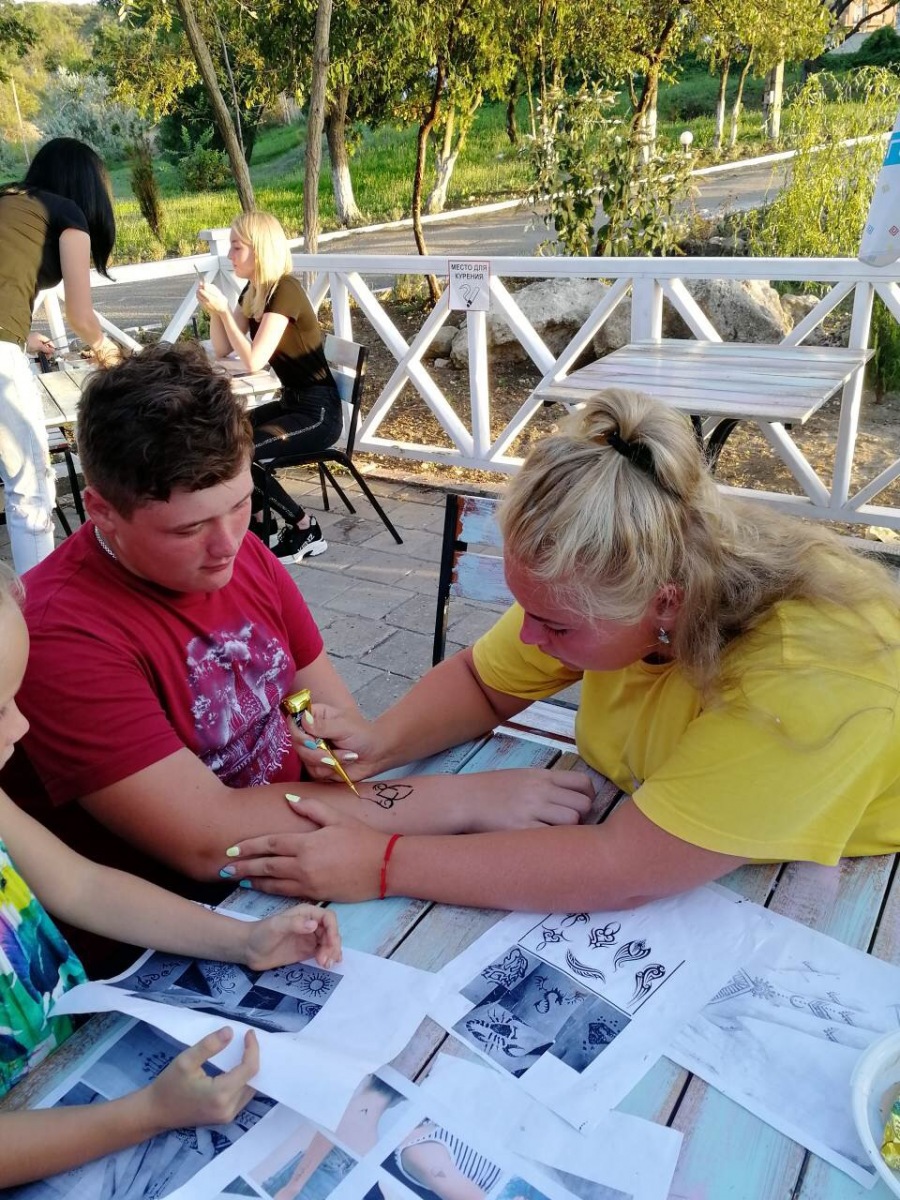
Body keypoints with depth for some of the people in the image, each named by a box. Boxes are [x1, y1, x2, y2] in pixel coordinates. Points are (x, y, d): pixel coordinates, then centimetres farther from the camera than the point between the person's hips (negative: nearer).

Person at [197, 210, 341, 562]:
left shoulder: (284, 291, -18)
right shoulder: (253, 290, 9)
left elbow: (253, 361, -24)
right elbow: (222, 350, 14)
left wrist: (223, 309, -19)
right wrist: (212, 310, -2)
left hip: (318, 413, -9)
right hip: (291, 404, 9)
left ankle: (305, 530, -6)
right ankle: (256, 524, 9)